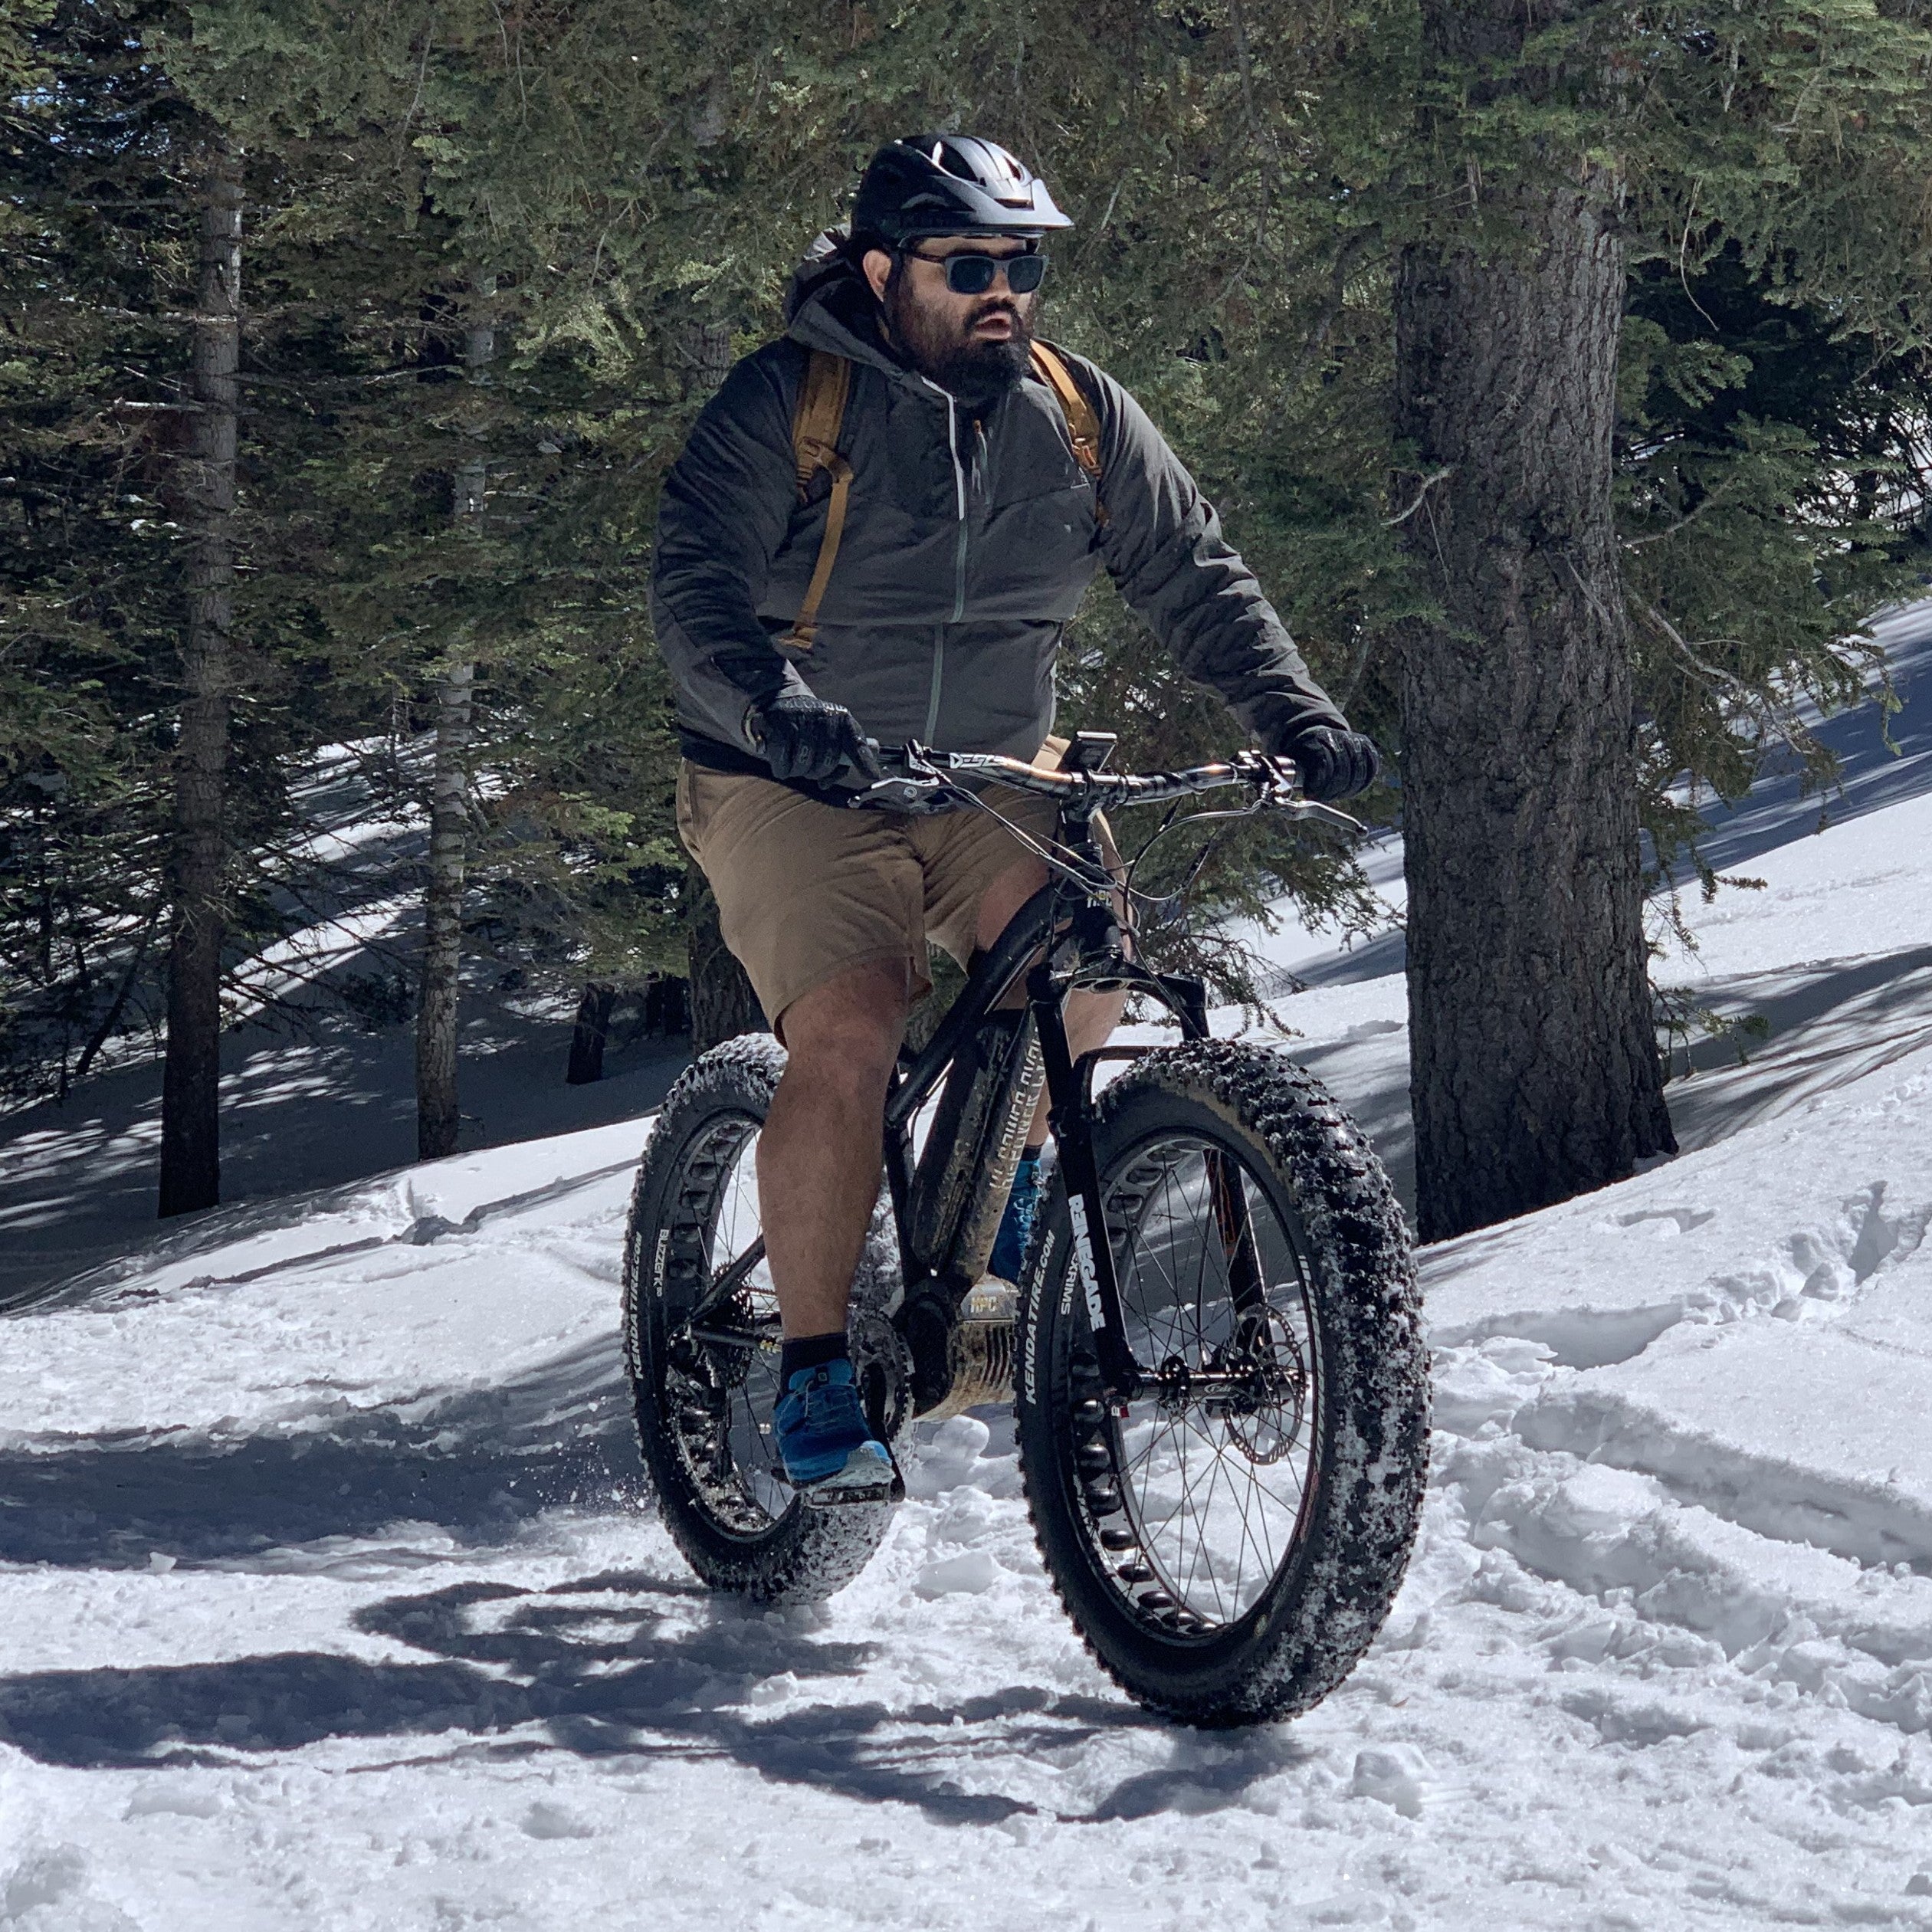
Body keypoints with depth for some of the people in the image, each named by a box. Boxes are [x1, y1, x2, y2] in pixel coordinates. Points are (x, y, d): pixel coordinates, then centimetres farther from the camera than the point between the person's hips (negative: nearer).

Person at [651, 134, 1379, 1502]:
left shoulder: (1082, 417, 4)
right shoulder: (786, 402, -10)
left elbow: (1193, 574, 5)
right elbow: (698, 581, -20)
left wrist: (1295, 715, -11)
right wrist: (776, 705, -39)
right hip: (799, 789, -4)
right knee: (848, 1036, -24)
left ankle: (1007, 1161, 9)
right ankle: (816, 1375, -13)